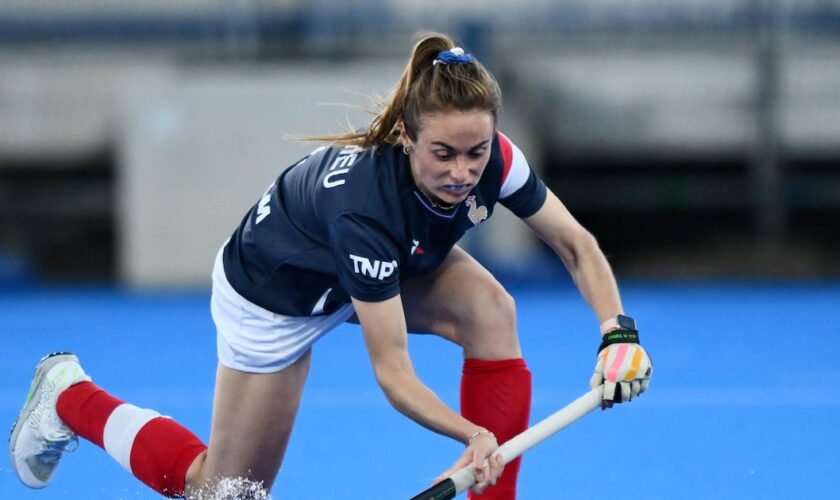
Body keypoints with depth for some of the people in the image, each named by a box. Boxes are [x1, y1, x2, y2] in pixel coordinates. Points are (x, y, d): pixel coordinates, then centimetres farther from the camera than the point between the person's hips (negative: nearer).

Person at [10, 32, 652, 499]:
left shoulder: (493, 160, -28)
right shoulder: (365, 202, -44)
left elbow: (575, 243, -14)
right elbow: (392, 369, -39)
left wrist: (619, 331, -30)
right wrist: (472, 434, -52)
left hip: (393, 264, 6)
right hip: (273, 288, -6)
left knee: (492, 311, -24)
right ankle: (71, 398, 26)